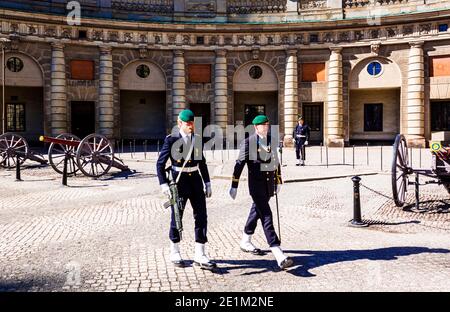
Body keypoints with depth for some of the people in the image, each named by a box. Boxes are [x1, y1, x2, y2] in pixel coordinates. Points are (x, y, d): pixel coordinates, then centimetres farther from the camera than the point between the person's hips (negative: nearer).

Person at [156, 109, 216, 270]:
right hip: (179, 180, -4)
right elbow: (160, 163, -7)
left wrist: (207, 183, 11)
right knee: (176, 217, 9)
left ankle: (200, 255, 9)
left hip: (195, 179, 4)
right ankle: (175, 253, 28)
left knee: (201, 216, 0)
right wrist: (164, 184, -15)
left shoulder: (198, 139, 7)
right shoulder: (171, 140, -7)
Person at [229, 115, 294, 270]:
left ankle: (245, 242, 40)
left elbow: (276, 162, 18)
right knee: (266, 216, -13)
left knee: (257, 211, 20)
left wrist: (278, 182, 19)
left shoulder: (271, 141, 9)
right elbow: (239, 164, -8)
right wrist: (234, 186, -9)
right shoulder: (248, 142, -8)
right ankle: (278, 255, -18)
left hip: (269, 183, 7)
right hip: (256, 183, -7)